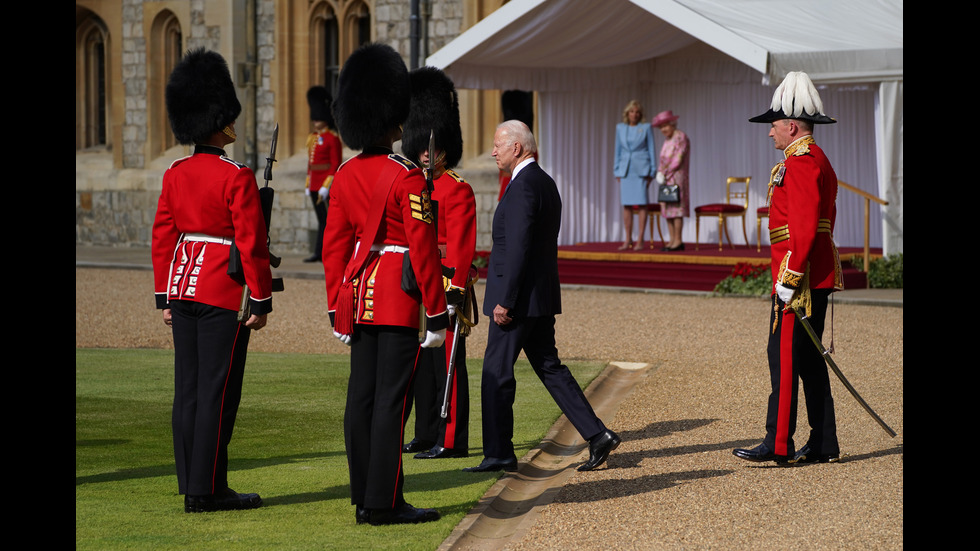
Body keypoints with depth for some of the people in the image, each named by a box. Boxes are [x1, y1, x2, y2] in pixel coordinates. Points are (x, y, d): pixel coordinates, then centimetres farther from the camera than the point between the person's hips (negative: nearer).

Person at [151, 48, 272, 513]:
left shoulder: (175, 175, 6)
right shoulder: (236, 177, -14)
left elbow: (162, 238, 10)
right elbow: (251, 243, -15)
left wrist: (165, 297, 17)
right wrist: (261, 301, -9)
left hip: (184, 289, 7)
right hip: (225, 294, -7)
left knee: (188, 389, 9)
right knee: (217, 391, -3)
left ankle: (191, 486, 13)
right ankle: (207, 489, -2)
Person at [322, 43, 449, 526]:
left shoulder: (344, 177, 7)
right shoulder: (406, 177, -14)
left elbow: (333, 247, 10)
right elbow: (423, 248, -15)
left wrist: (337, 310, 17)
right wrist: (437, 314, -10)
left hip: (359, 295, 7)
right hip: (400, 298, -7)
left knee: (361, 396, 8)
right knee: (392, 399, -5)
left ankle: (363, 499, 13)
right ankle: (385, 503, -4)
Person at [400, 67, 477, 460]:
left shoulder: (458, 190, -9)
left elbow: (462, 246, -15)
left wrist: (455, 292, -21)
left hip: (445, 283, -8)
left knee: (446, 363, -5)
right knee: (422, 363, 12)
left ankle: (452, 440, -2)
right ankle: (427, 435, 19)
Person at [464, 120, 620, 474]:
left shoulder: (523, 187, -17)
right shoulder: (546, 183, 14)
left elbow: (517, 248, -22)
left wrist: (504, 301, -20)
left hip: (519, 299, -10)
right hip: (542, 298, 10)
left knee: (496, 372, -1)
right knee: (550, 368, 12)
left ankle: (498, 454, 4)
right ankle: (597, 435, 7)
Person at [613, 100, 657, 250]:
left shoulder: (646, 128, 2)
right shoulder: (620, 128, 10)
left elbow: (651, 150, 3)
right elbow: (618, 150, 15)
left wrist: (651, 172, -2)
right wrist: (617, 171, 10)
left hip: (641, 170, -3)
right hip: (625, 170, 3)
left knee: (641, 204, -5)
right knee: (626, 205, 2)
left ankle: (640, 240, -3)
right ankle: (628, 240, 7)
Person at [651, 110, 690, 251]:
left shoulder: (681, 137, -9)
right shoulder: (667, 141, 18)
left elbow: (678, 159, -15)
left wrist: (666, 173, -13)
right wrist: (660, 173, 0)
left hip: (677, 177, -9)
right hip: (667, 179, 9)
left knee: (676, 206, -10)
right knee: (667, 208, 5)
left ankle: (678, 241, -11)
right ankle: (673, 240, 6)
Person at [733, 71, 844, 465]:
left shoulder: (801, 163, -15)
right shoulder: (816, 160, 19)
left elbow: (805, 228, -22)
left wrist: (789, 278, -22)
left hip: (800, 278, -10)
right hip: (818, 276, 10)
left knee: (785, 358, -7)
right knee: (809, 359, 11)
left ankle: (778, 444, -5)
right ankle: (823, 446, 13)